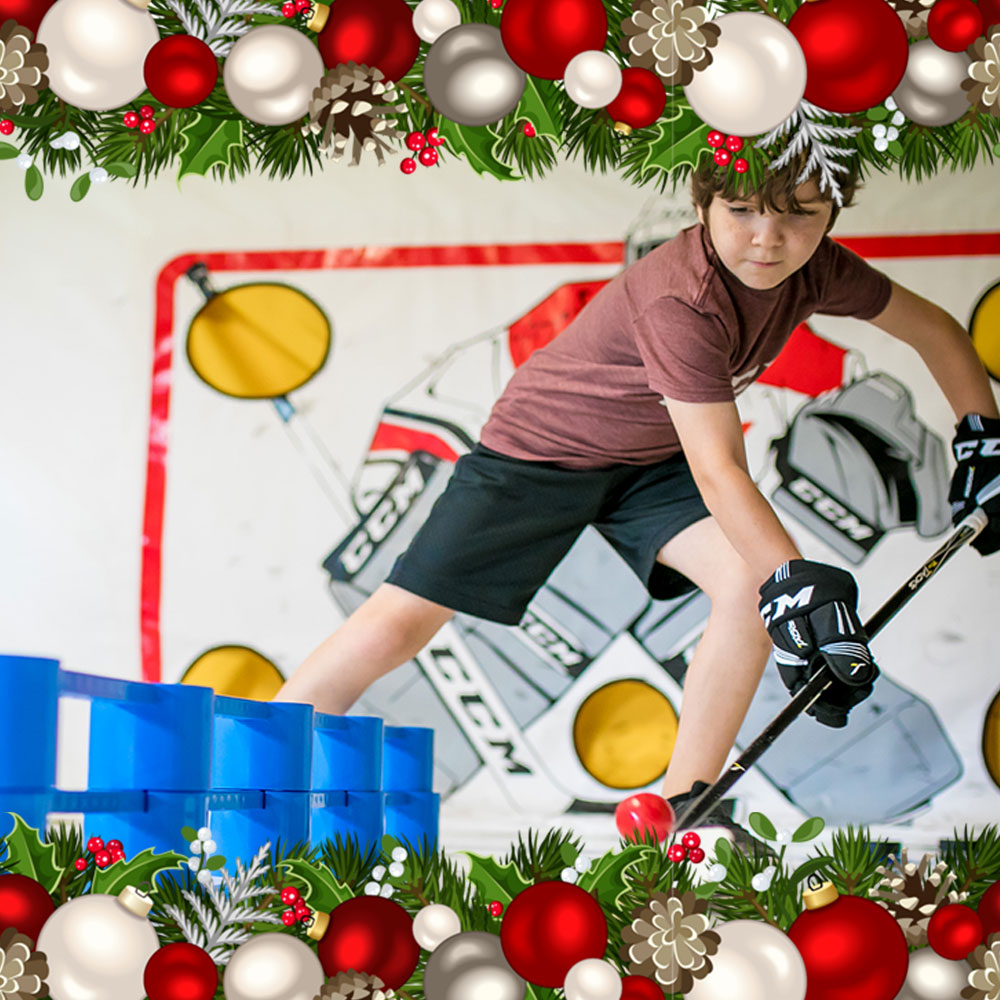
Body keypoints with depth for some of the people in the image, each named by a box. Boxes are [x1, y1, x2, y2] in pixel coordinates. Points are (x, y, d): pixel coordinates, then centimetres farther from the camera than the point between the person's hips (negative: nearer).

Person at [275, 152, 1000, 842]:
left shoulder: (817, 271, -15)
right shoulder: (682, 299, -36)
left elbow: (934, 327, 3)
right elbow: (717, 470, -41)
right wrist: (798, 584, -49)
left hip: (651, 460, 6)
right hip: (542, 445, -6)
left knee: (751, 580, -21)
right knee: (398, 624, -12)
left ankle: (682, 808, -9)